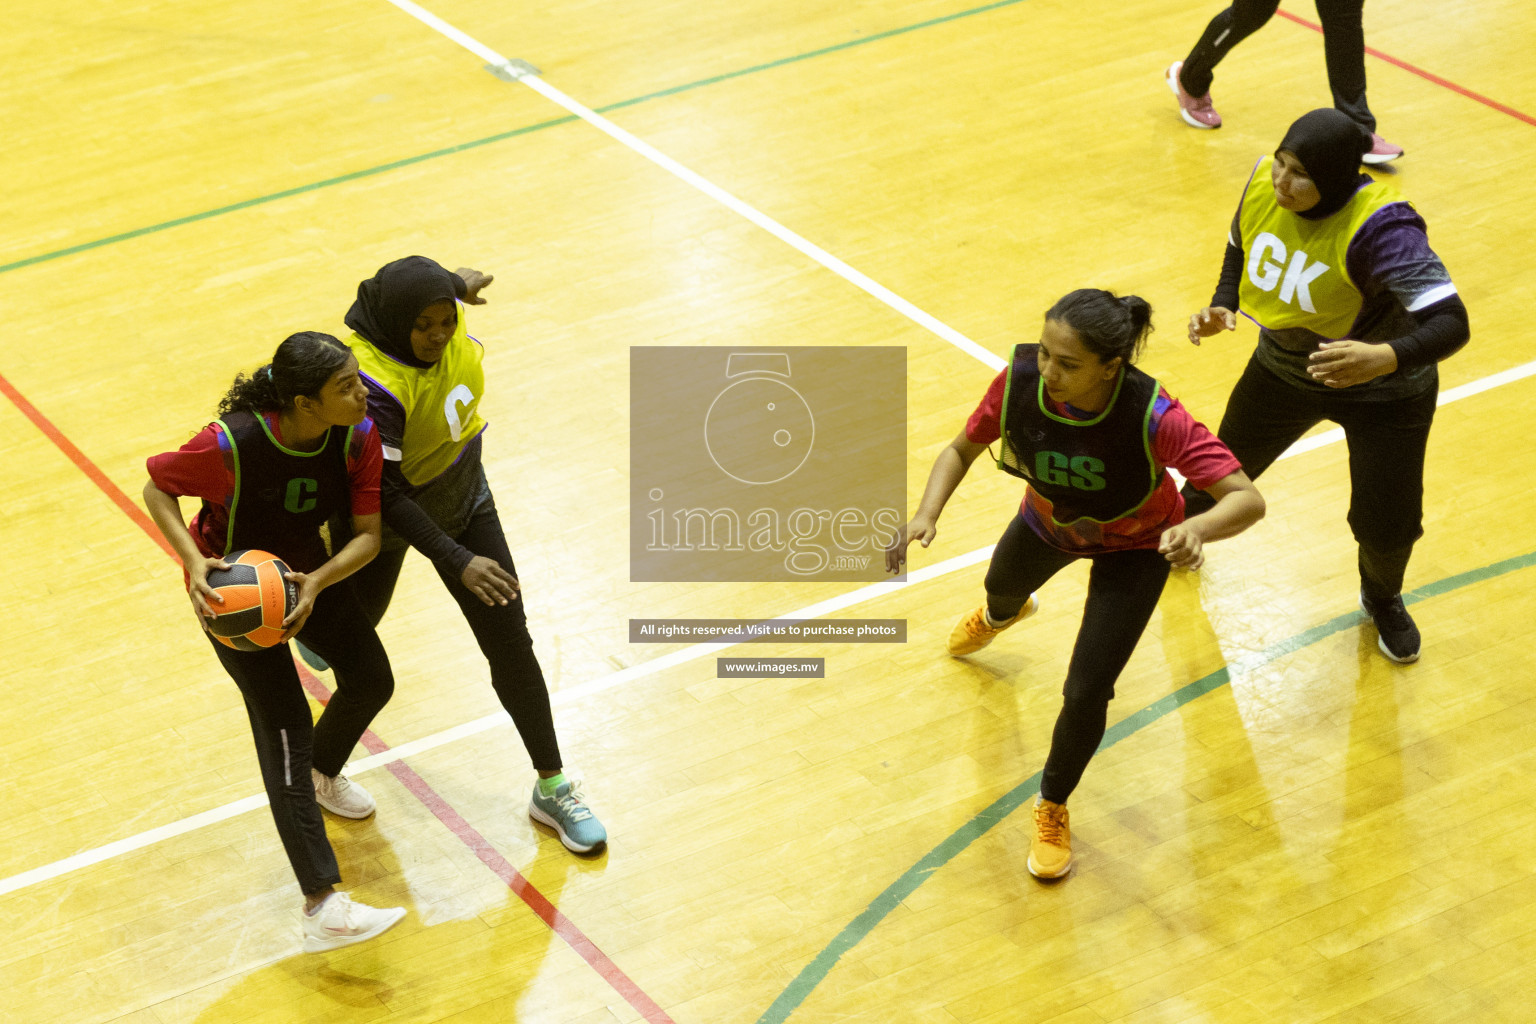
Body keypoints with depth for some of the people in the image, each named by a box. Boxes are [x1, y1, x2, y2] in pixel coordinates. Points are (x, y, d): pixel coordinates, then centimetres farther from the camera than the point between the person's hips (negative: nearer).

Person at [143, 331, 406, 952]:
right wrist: (194, 560, -32)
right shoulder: (231, 444, -35)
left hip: (311, 572, 6)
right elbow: (157, 488, -18)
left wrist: (316, 584, -32)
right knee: (284, 730, -11)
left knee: (371, 679, 14)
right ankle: (322, 908, -14)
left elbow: (368, 533, -16)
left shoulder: (359, 436, -22)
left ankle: (323, 770, 51)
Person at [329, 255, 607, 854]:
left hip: (463, 495, 5)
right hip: (389, 517, -5)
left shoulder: (442, 317, -23)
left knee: (511, 643, 1)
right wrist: (456, 561, -38)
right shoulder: (374, 382, -39)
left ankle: (552, 788, 13)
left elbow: (433, 288, 3)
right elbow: (385, 492, -35)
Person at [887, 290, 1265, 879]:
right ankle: (1001, 616, 79)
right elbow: (961, 451, -16)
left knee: (1086, 693, -10)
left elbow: (1248, 498, -44)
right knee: (1003, 589, 35)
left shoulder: (1153, 418, -44)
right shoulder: (1019, 383, -35)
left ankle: (1053, 809, 23)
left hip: (1133, 549, -4)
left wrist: (1197, 528, -65)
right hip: (1049, 522, 4)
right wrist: (926, 515, -34)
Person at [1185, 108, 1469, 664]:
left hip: (1381, 391, -5)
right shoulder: (1265, 181, -20)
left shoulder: (1378, 228, -39)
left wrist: (1387, 357, -63)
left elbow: (1450, 322, -45)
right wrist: (1222, 306, -13)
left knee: (1387, 527, 2)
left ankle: (1382, 599, 40)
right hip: (1286, 367, 5)